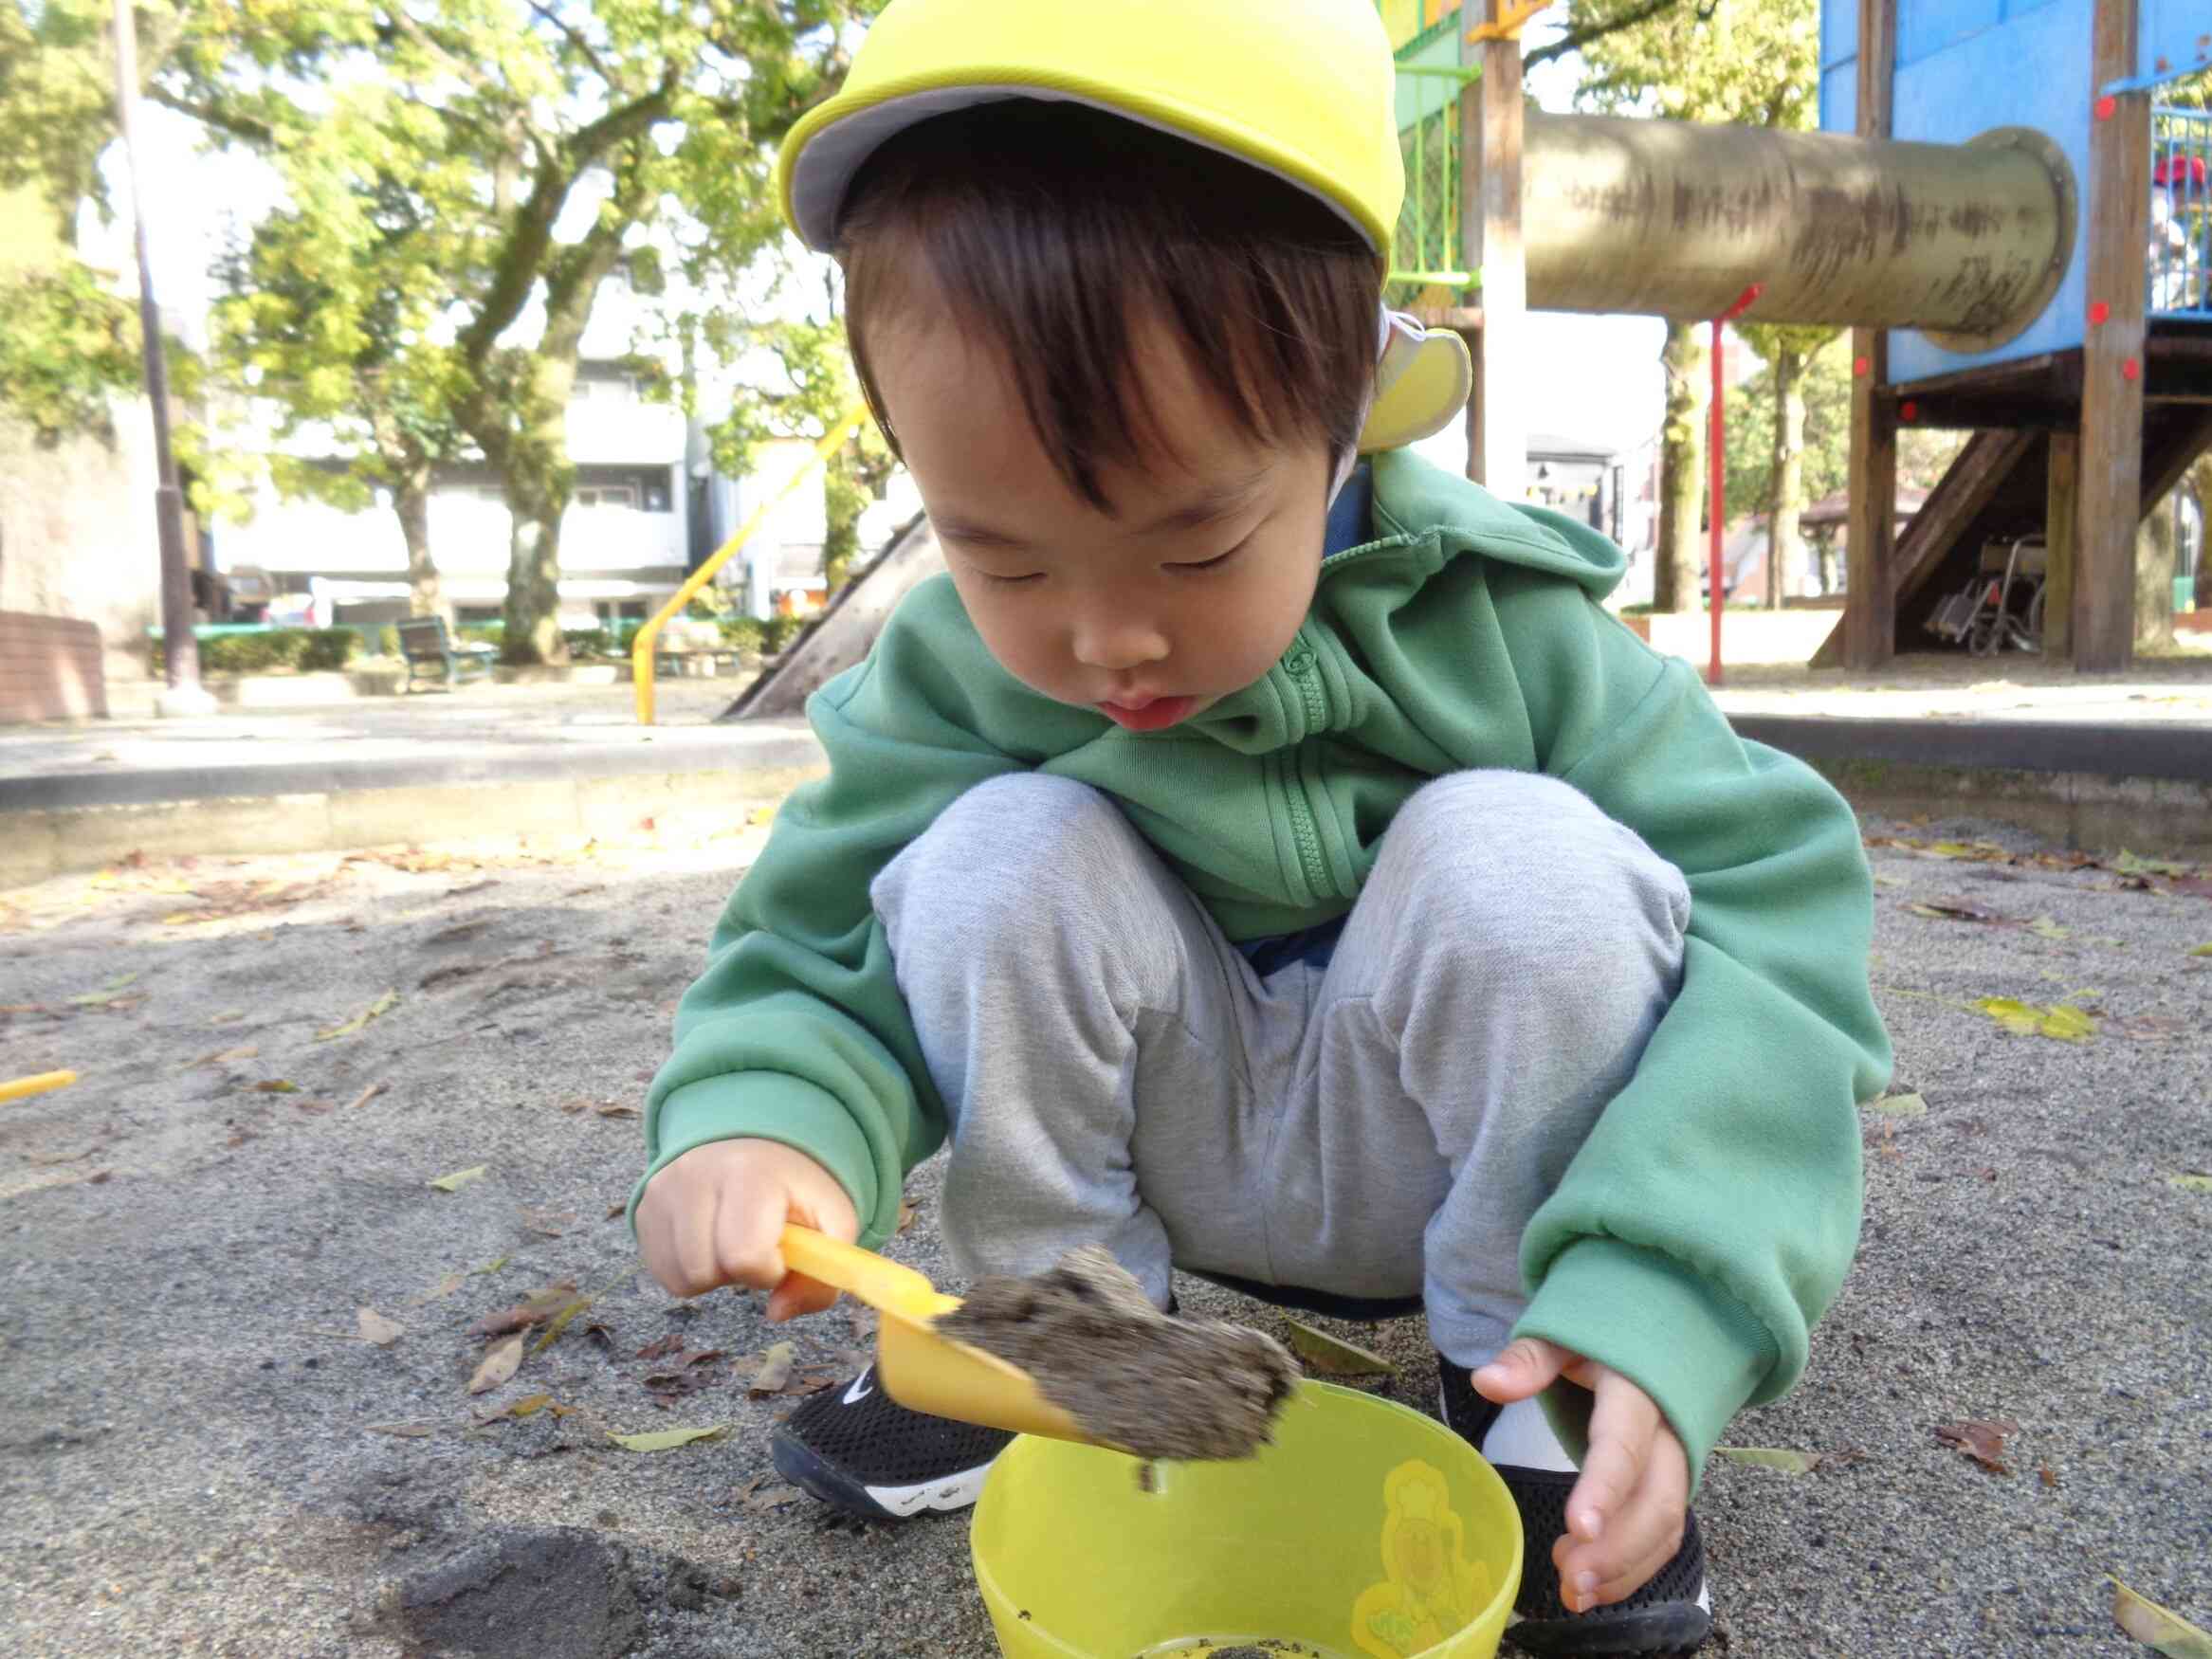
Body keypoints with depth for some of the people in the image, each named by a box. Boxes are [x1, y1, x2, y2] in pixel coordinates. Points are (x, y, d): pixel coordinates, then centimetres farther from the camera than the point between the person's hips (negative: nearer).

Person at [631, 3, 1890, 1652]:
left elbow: (1770, 912, -23)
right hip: (1179, 1161, 2)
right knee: (1003, 853, -24)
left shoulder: (1501, 631, -21)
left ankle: (1529, 1384, -9)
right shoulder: (950, 680, -15)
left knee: (1522, 854, -30)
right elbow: (818, 958, -10)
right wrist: (759, 1125, -35)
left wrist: (1654, 1305, -36)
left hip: (1453, 1163, -1)